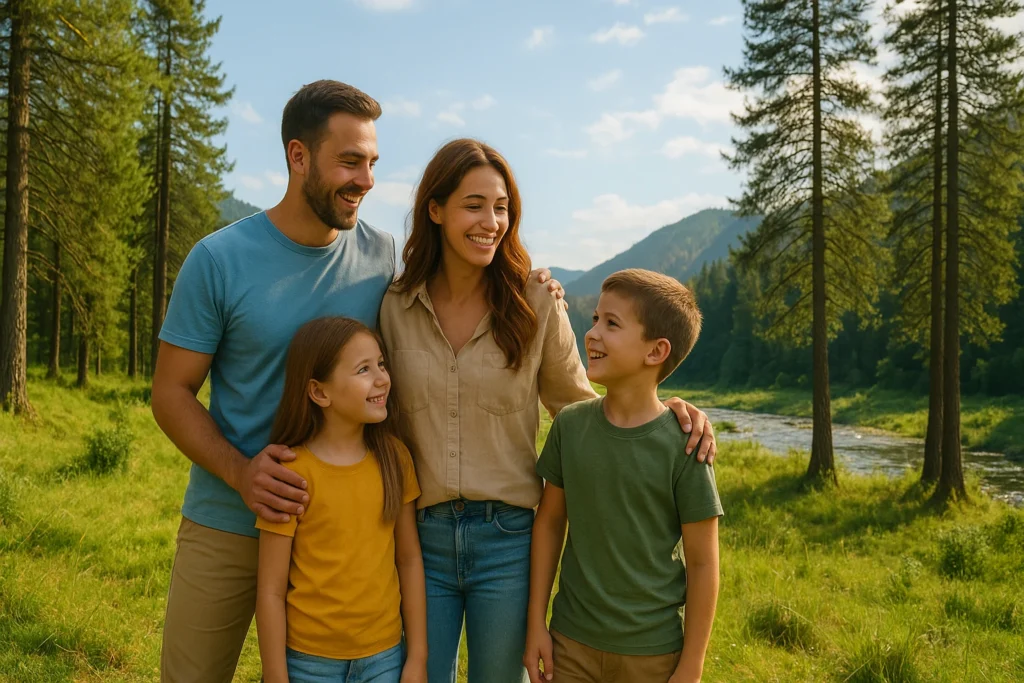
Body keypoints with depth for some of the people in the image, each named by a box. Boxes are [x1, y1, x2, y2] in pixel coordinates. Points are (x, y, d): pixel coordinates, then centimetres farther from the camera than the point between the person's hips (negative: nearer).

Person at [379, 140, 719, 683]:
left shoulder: (535, 307, -6)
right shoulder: (394, 307, -1)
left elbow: (581, 407, 4)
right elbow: (384, 423, 7)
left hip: (507, 537, -1)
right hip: (421, 535, 1)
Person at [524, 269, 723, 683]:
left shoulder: (681, 445, -16)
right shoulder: (570, 425, -7)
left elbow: (702, 564, -10)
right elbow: (549, 522, 3)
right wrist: (536, 624, 3)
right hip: (571, 642, 3)